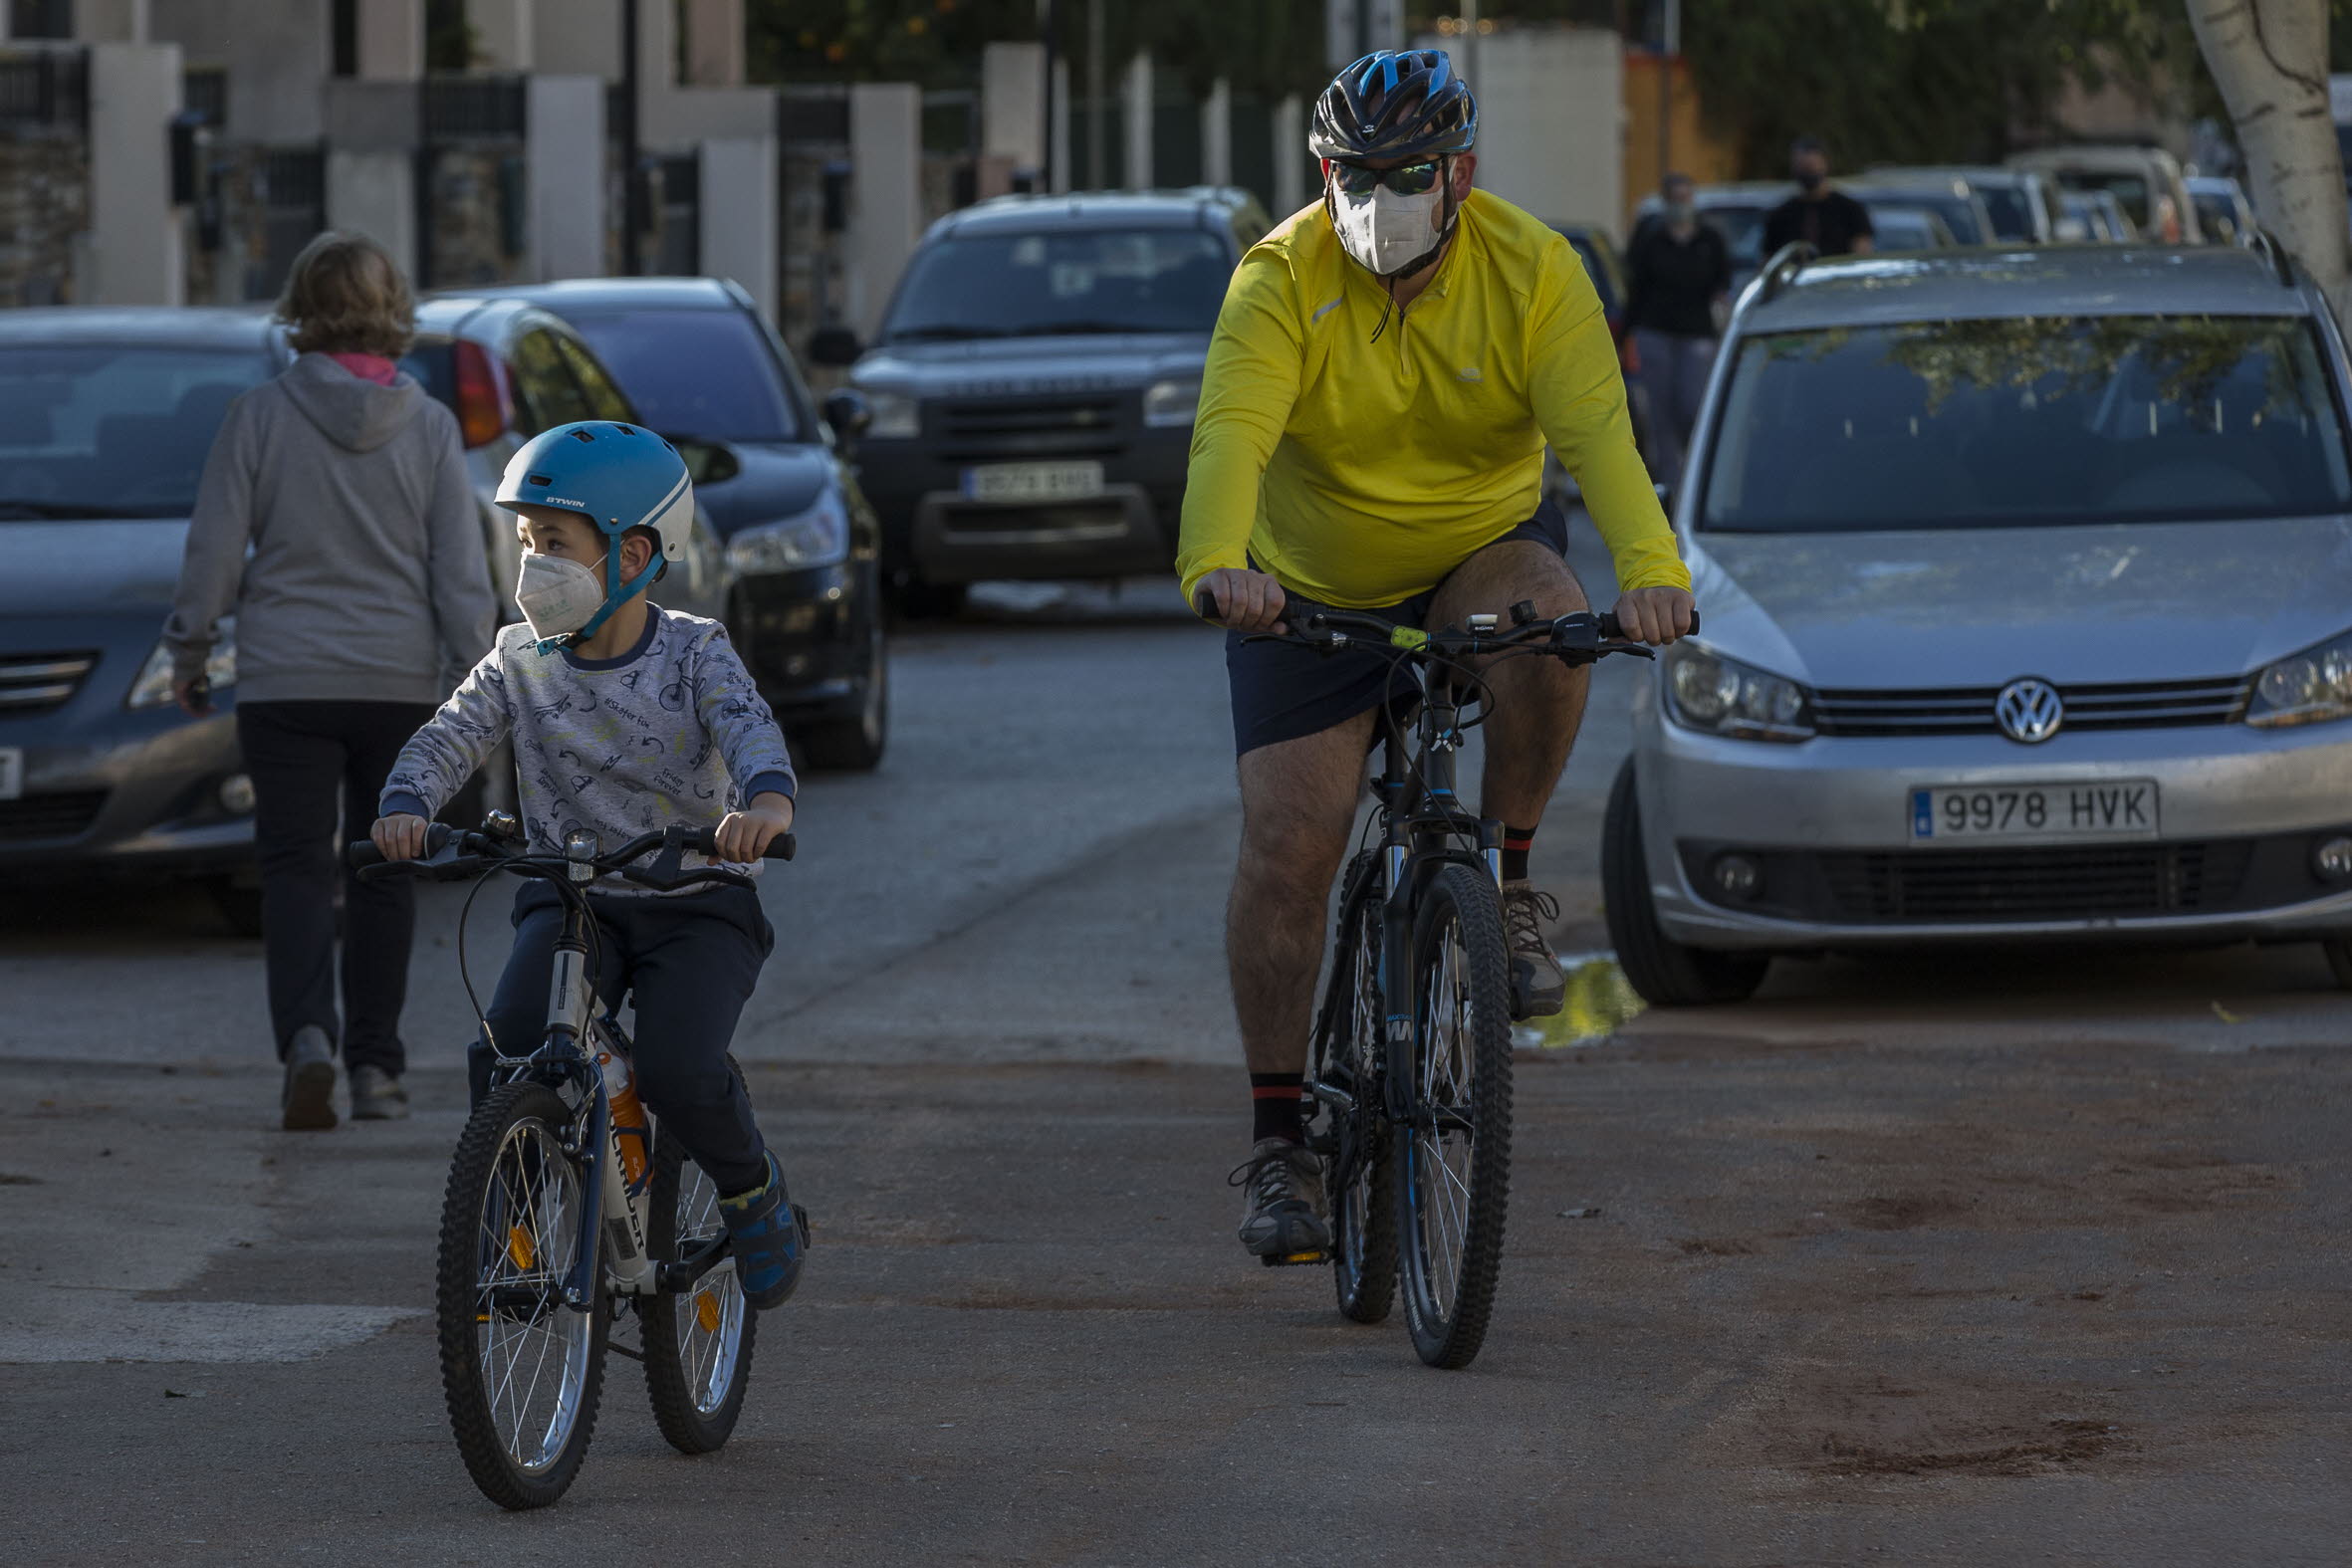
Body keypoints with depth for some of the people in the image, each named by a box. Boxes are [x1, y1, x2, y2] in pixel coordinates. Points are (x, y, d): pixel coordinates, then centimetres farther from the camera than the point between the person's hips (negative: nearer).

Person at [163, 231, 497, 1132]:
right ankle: (374, 1066, 14)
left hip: (285, 681, -1)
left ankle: (307, 1034, -22)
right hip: (401, 679, 1)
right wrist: (471, 676, 3)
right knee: (384, 871, 12)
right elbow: (462, 568, -3)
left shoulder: (260, 418, -6)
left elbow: (215, 549, -3)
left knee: (296, 865, 1)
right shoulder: (428, 427, -2)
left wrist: (189, 651, 10)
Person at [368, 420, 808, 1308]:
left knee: (679, 1072, -25)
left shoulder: (693, 656, -7)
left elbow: (750, 728, -24)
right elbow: (451, 736, -8)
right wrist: (406, 805, -32)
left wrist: (766, 801, -48)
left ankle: (754, 1196, 6)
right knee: (504, 1058, -23)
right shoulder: (521, 662, 3)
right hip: (571, 901, 3)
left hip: (696, 908, -3)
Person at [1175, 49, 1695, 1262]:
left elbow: (1596, 431, -31)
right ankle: (1278, 1143, 2)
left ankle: (1510, 884, -12)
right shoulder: (1282, 280, -20)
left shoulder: (1532, 273, -18)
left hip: (1478, 559, 0)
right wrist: (1215, 565, -56)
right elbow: (1232, 432, -35)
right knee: (1287, 846, -10)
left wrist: (1650, 568, -50)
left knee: (1549, 614, -35)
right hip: (1311, 590, 0)